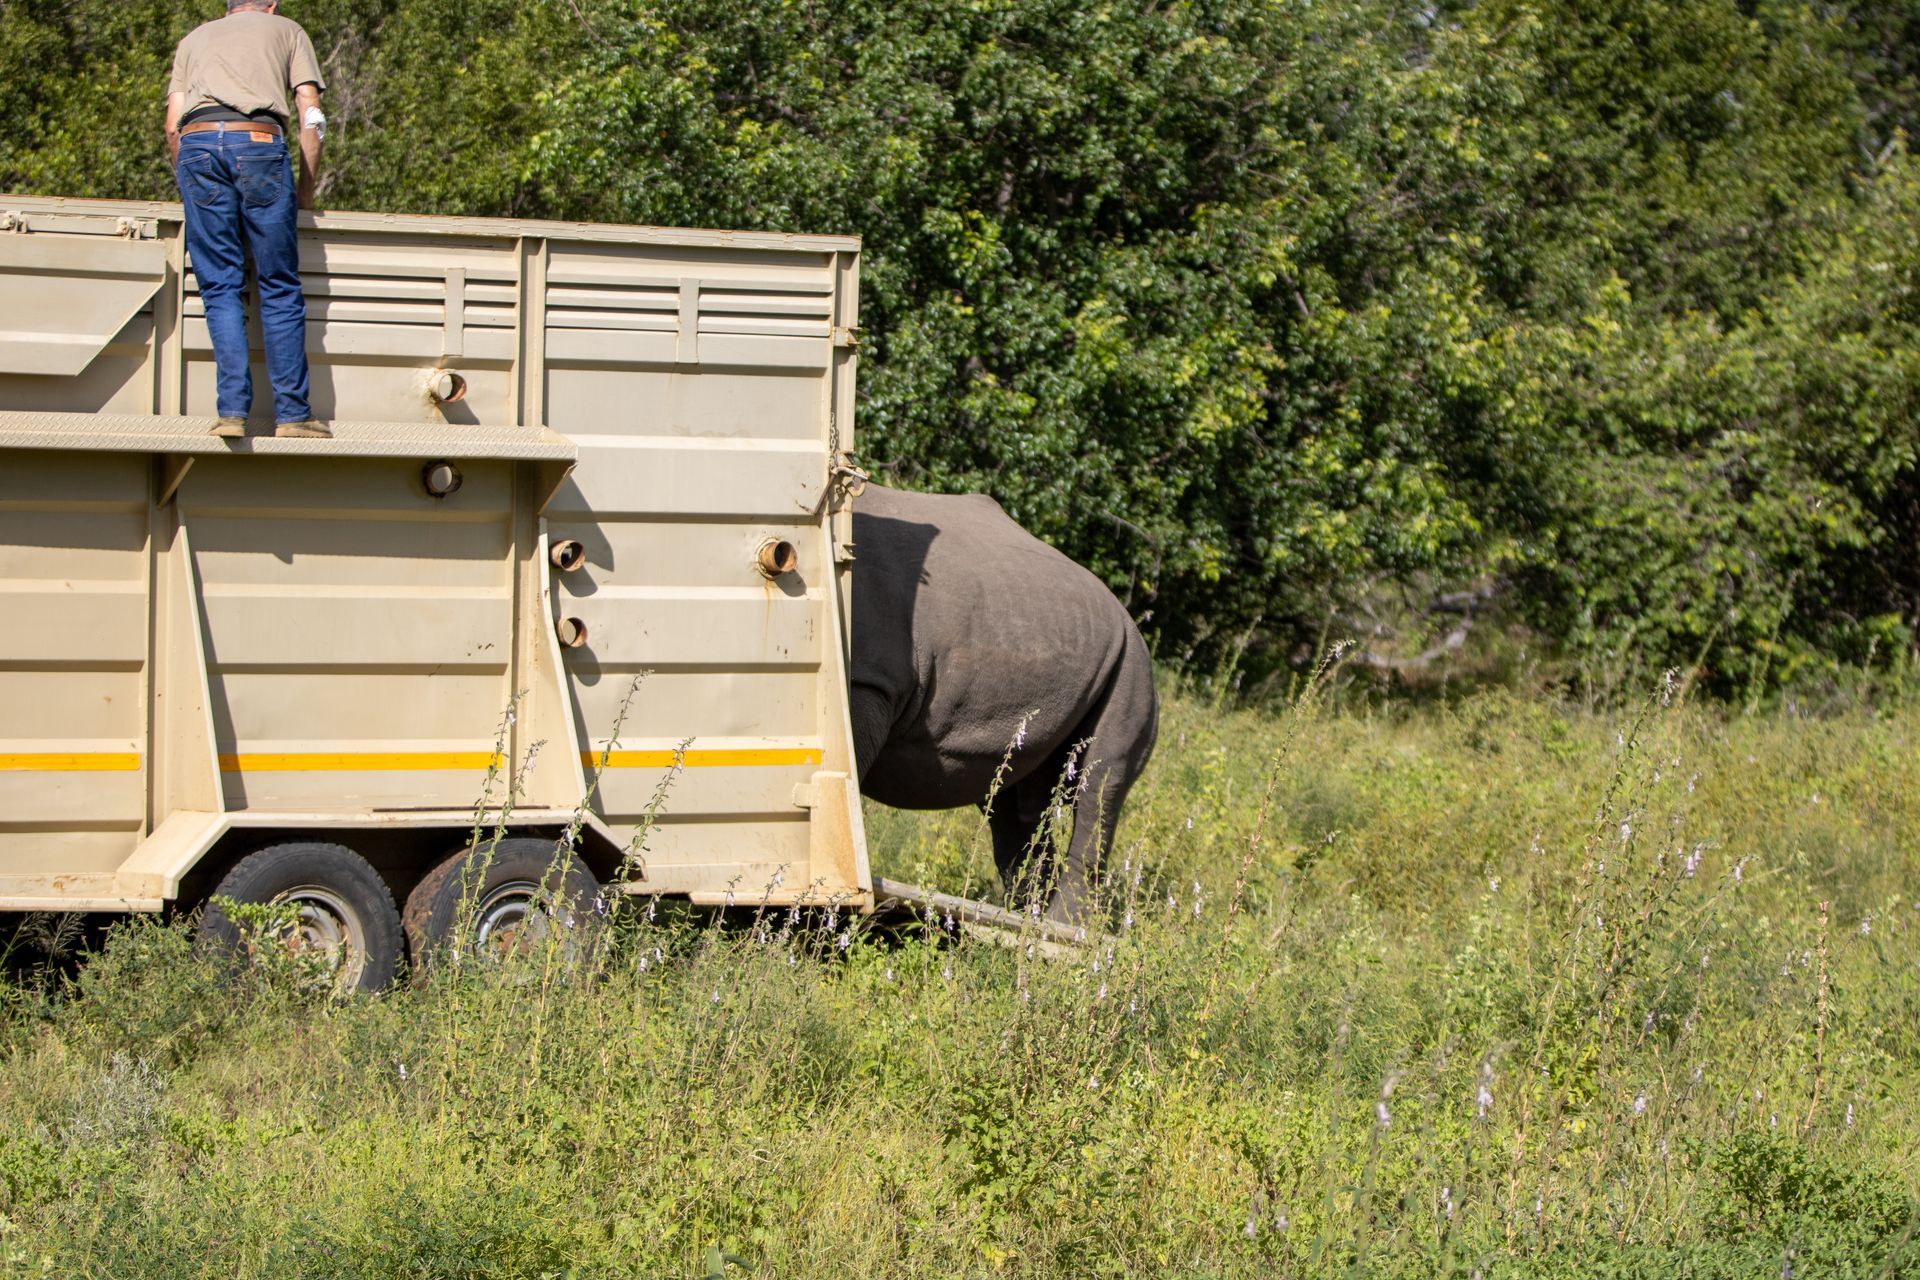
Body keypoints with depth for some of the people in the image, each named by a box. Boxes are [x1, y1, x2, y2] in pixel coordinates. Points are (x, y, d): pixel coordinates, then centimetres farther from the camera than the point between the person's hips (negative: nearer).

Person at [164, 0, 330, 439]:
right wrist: (306, 193, 21)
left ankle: (233, 411, -6)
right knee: (279, 289, 3)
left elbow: (173, 127, 20)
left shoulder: (195, 38, 31)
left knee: (220, 288, 4)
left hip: (197, 144, 2)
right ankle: (292, 414, 1)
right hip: (258, 140, -2)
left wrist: (189, 186, 30)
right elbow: (311, 118, 14)